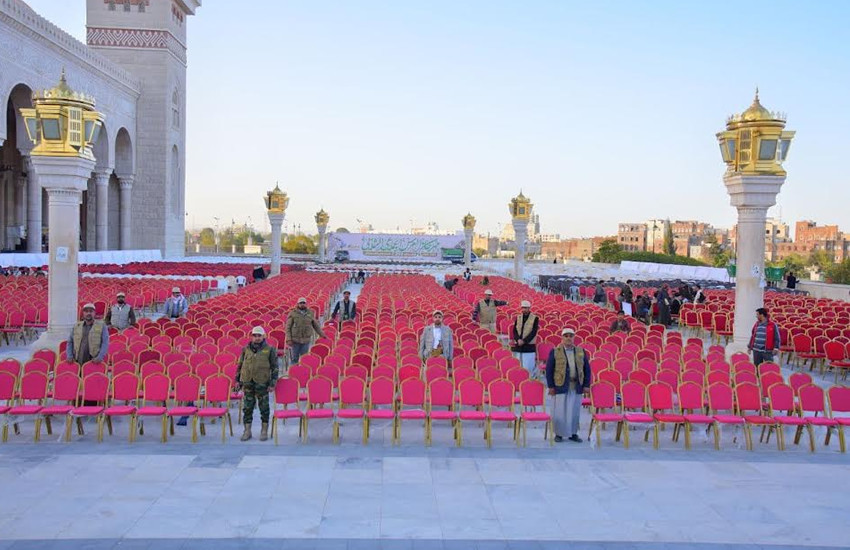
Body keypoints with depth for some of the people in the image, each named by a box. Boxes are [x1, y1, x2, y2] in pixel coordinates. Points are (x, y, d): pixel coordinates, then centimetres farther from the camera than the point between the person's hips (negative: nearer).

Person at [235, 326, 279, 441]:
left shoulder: (270, 350, 0)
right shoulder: (246, 349, 8)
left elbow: (274, 367, 1)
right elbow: (240, 365, 15)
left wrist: (273, 383, -4)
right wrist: (238, 380, 12)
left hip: (262, 383, -2)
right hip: (247, 383, 2)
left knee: (264, 407, 4)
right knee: (247, 407, 5)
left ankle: (264, 431, 15)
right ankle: (247, 431, 15)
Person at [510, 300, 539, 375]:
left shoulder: (535, 318, -1)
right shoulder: (518, 317, 11)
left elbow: (533, 332, -8)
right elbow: (514, 330, 4)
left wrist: (524, 341, -16)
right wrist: (518, 340, -13)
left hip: (529, 346, -4)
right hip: (517, 345, 4)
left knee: (528, 367, -9)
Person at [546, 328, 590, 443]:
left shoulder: (581, 352, 8)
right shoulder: (555, 352, -1)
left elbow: (587, 369, 11)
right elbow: (549, 370, -1)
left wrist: (586, 385, 4)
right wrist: (551, 386, -6)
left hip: (577, 387, 3)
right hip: (561, 386, -3)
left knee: (574, 411, 7)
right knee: (560, 411, 2)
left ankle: (573, 433, 19)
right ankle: (559, 433, 13)